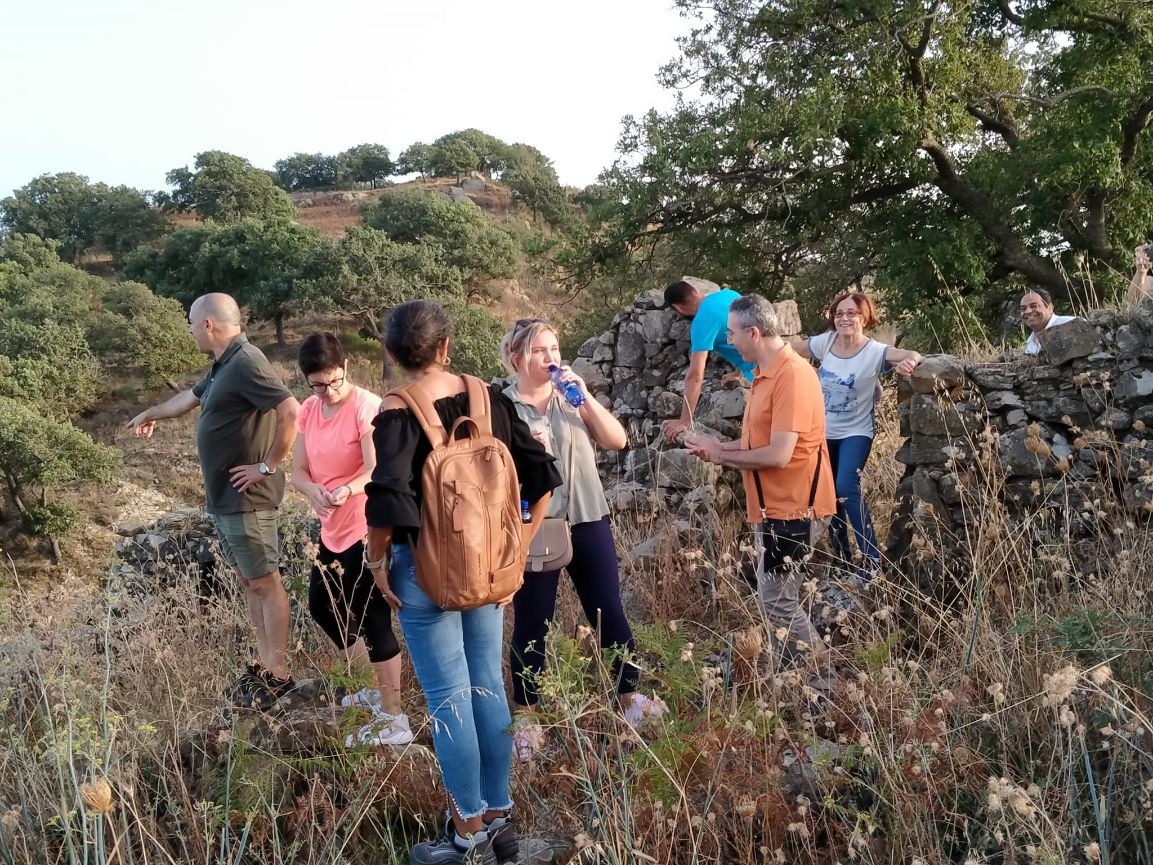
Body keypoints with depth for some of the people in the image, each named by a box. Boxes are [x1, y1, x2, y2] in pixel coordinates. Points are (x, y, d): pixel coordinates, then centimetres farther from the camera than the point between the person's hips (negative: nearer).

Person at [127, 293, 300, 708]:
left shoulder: (246, 363, -18)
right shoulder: (225, 366, 13)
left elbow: (291, 412, -29)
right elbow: (189, 397, 32)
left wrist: (267, 466, -21)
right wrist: (149, 414, 48)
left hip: (245, 499, -10)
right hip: (224, 498, 10)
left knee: (265, 583, -1)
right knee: (250, 581, 14)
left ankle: (278, 675, 7)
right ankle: (266, 665, 23)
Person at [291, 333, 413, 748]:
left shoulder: (368, 407, -18)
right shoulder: (308, 411, 4)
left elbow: (378, 472, -26)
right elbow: (298, 469, 2)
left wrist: (347, 490, -46)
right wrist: (313, 491, -21)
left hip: (370, 529, -9)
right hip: (334, 529, 9)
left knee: (373, 618, -5)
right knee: (321, 604, 20)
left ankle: (394, 719, 6)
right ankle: (379, 687, 36)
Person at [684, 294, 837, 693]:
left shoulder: (793, 376, -21)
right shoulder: (766, 374, 11)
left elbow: (778, 454, -25)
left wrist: (722, 456, -13)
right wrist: (719, 446, 1)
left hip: (790, 508, -10)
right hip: (773, 506, 10)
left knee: (778, 603, -5)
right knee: (776, 600, 16)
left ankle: (826, 687, 7)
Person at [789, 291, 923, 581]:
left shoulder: (874, 351, -19)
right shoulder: (826, 342, -6)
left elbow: (912, 356, -32)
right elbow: (791, 348, 7)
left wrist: (909, 361, -55)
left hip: (856, 432, -5)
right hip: (824, 431, 5)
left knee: (847, 489, -22)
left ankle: (871, 560, -13)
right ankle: (842, 558, 30)